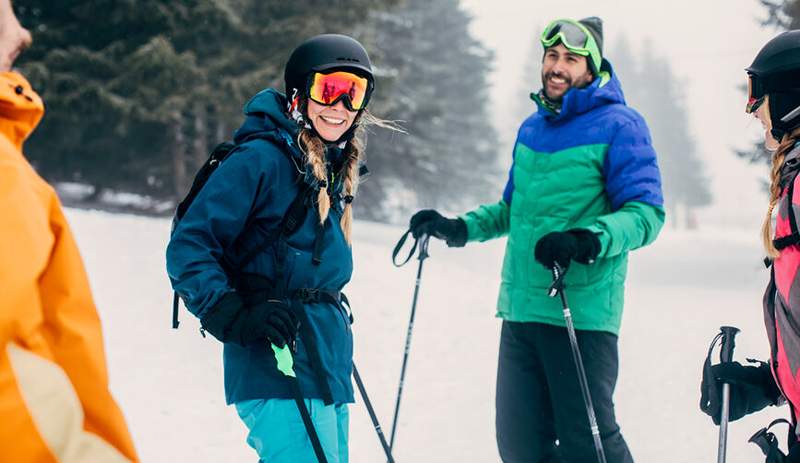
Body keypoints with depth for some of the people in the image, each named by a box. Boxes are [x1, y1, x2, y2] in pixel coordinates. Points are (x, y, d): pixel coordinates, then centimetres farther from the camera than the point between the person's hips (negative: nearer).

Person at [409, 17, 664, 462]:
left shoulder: (618, 126, -4)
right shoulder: (532, 129, 18)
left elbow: (646, 213, -12)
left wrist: (586, 241, -27)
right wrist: (458, 229, 15)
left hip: (582, 311, -7)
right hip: (520, 309, 7)